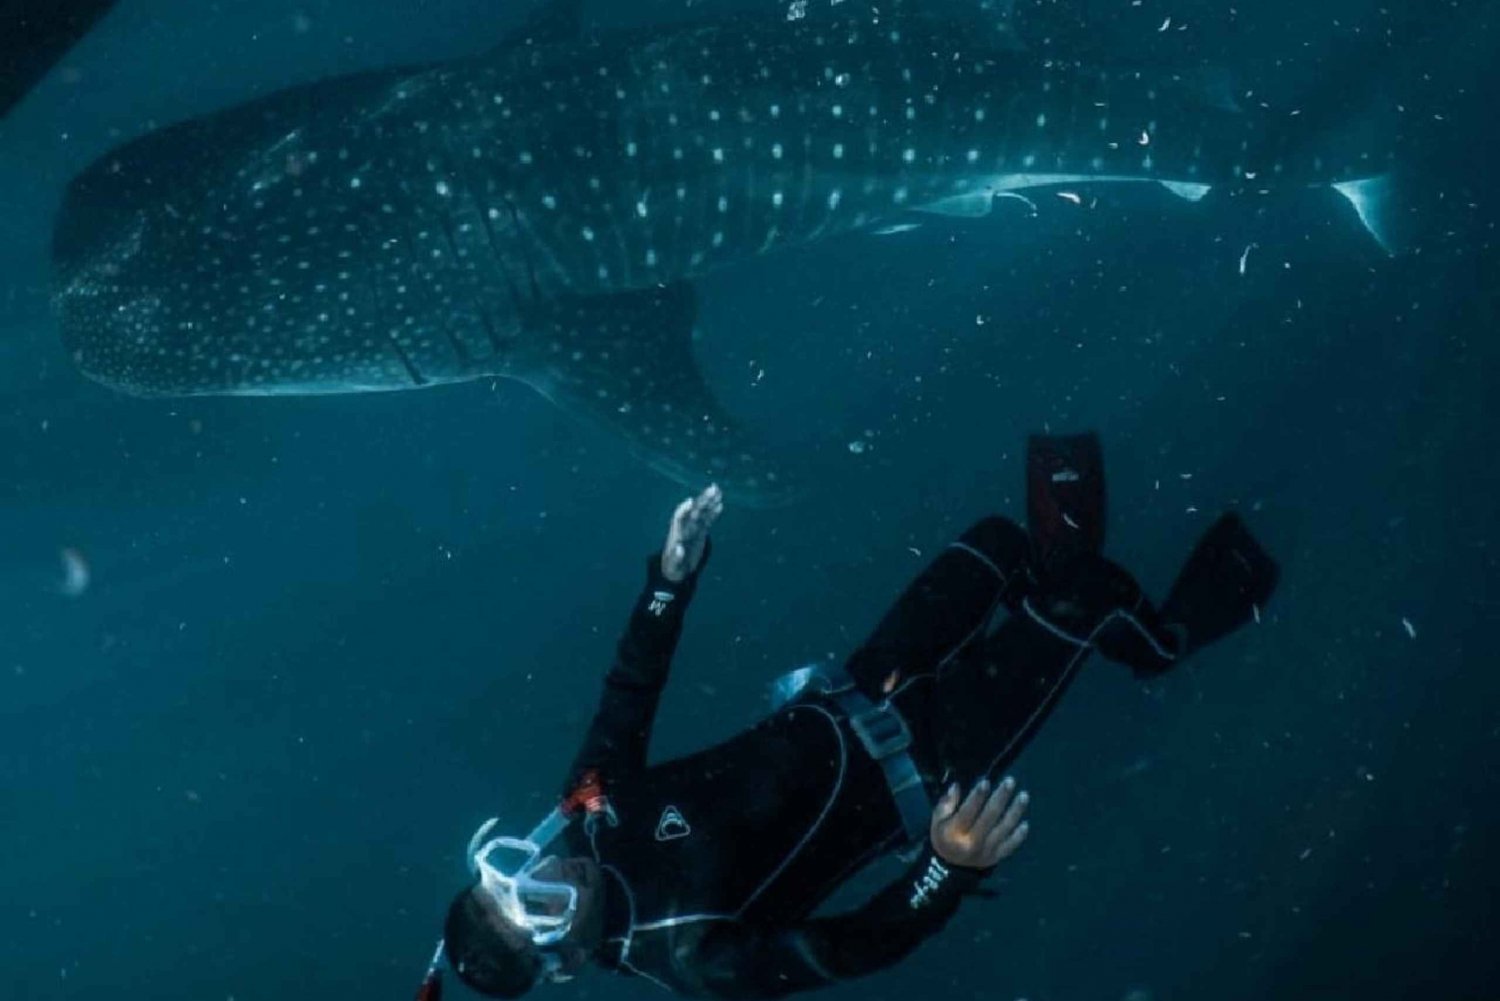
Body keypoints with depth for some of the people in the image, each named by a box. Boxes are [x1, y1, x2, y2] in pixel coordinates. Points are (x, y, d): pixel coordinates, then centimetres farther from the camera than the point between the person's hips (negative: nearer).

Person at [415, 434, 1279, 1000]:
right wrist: (955, 866, -51)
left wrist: (670, 580, -2)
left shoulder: (585, 815, -11)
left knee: (1000, 541, 4)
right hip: (916, 775, -6)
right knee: (1074, 601, -13)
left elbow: (629, 695, 3)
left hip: (834, 711, 6)